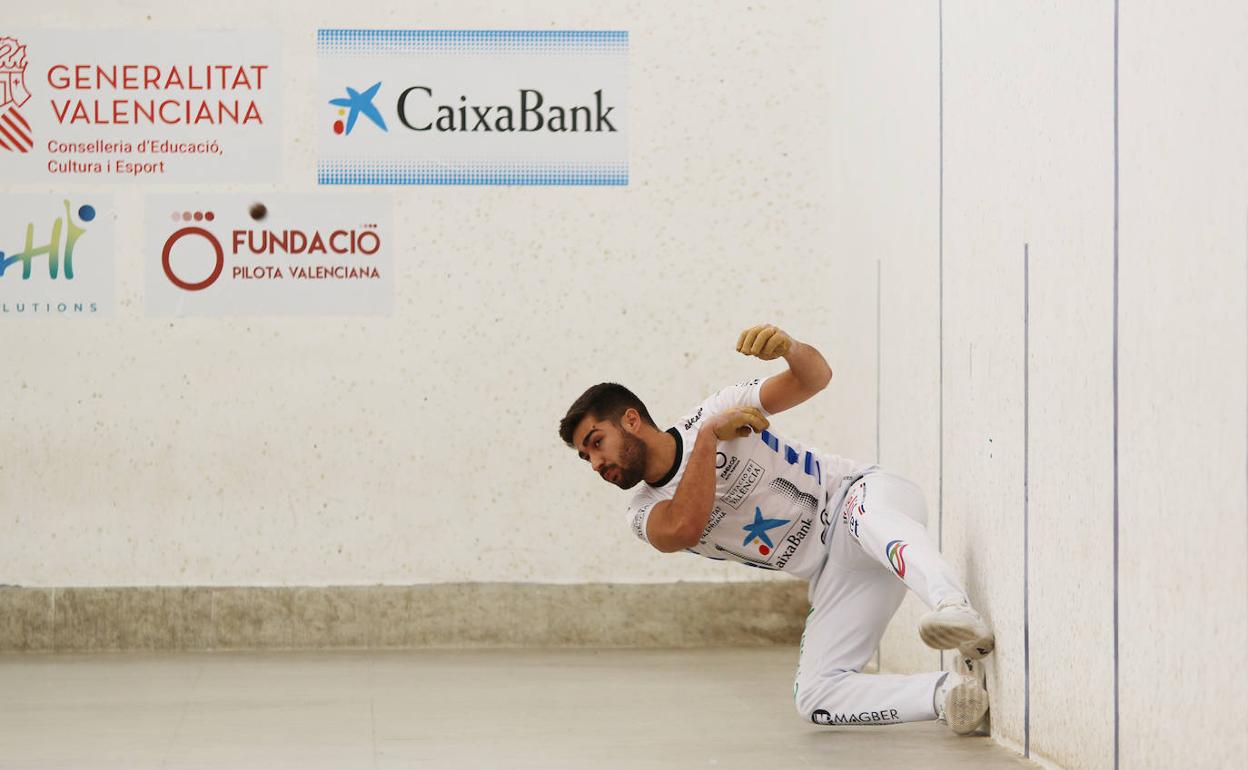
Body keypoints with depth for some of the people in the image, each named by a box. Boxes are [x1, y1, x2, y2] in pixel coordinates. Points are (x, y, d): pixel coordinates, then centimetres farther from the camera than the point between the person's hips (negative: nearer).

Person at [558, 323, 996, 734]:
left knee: (867, 515, -42)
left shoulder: (715, 412, -4)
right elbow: (684, 530, -22)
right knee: (814, 698, -15)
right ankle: (952, 690, -27)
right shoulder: (646, 516, 2)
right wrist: (709, 437, -22)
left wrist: (789, 347, -33)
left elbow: (815, 378, -10)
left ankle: (956, 610, -61)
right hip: (835, 575, 5)